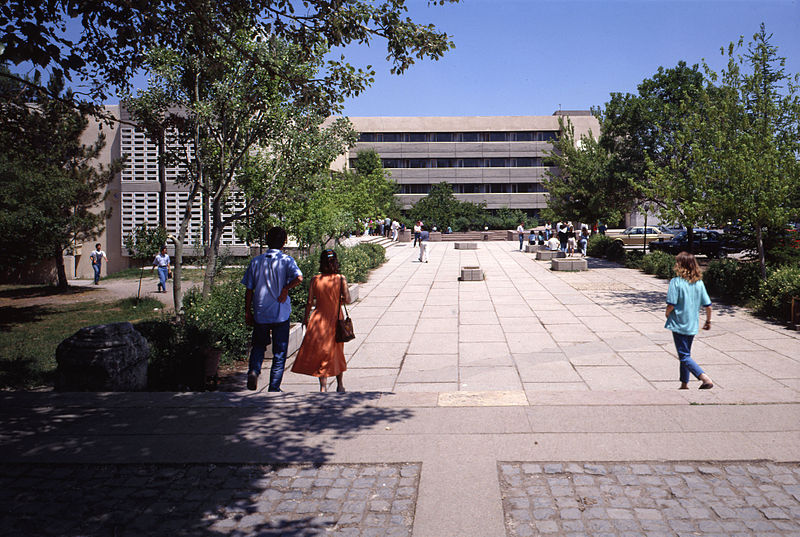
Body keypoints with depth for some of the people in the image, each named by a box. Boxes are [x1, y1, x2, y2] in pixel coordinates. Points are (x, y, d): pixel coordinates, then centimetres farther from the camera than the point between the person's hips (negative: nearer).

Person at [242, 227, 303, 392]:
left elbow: (249, 289, 3)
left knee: (258, 345, 23)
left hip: (260, 313, 3)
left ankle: (253, 370, -2)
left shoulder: (256, 261, 2)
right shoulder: (286, 260, -7)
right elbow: (299, 278, -26)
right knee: (279, 353, 9)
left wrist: (248, 312, 10)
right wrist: (285, 288, -9)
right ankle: (274, 388, 11)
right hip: (281, 314, -2)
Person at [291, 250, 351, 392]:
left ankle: (323, 386, 2)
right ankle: (340, 385, 26)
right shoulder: (340, 279, -7)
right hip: (336, 319, 1)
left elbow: (310, 302, -3)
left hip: (319, 319, -1)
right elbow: (347, 300, -10)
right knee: (337, 352, 16)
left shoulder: (315, 279, -6)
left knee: (320, 353, 7)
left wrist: (306, 317, 11)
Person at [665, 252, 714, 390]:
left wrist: (667, 315, 2)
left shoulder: (676, 282, -16)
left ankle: (705, 379, -15)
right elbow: (708, 306, 2)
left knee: (684, 356, 0)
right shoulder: (699, 282, 0)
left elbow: (671, 305, -19)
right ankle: (684, 384, 25)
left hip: (679, 324, -6)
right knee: (686, 354, 19)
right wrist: (708, 321, 17)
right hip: (692, 325, 6)